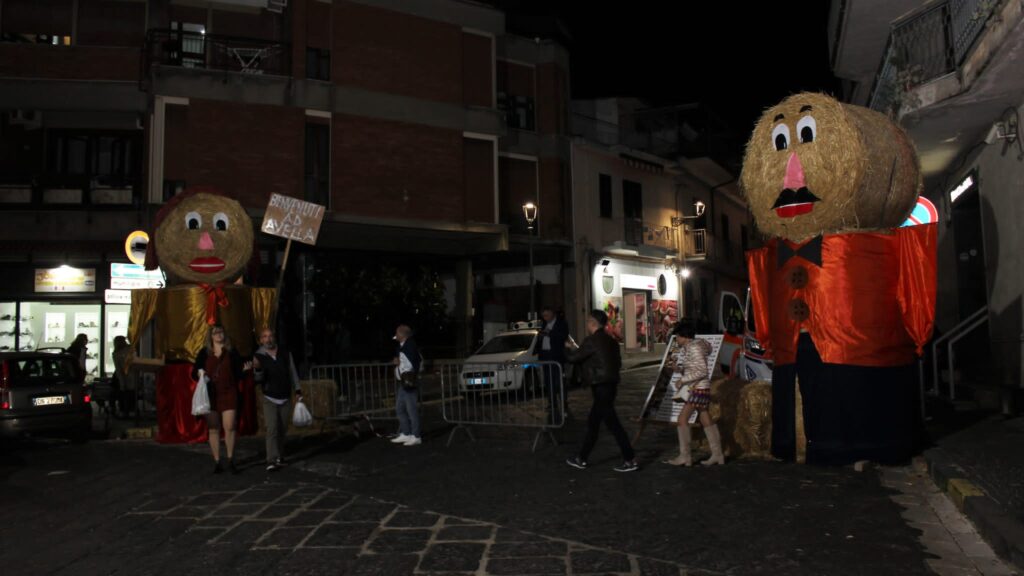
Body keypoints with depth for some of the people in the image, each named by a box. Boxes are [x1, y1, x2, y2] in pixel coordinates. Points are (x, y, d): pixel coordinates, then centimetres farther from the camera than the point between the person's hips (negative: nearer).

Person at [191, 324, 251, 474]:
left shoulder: (232, 352, 6)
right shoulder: (204, 353, 8)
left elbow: (238, 375, 7)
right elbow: (194, 373, 9)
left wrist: (245, 369, -13)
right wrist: (199, 374, -12)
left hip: (229, 394, -1)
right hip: (210, 395, 1)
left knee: (229, 428, -6)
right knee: (213, 429, 4)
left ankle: (231, 461, 6)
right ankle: (217, 462, 12)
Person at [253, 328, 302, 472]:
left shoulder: (285, 354, 0)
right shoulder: (259, 356, -6)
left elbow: (293, 372, 9)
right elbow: (259, 379, -13)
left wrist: (297, 390, 4)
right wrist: (258, 369, -34)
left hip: (285, 398, 3)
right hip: (269, 399, -3)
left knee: (282, 430, 9)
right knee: (272, 429, -13)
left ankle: (280, 457, 23)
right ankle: (272, 461, -16)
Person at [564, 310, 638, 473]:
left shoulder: (591, 341, -15)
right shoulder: (610, 340, 12)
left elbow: (573, 358, -10)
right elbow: (618, 363, 17)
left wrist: (567, 349, 12)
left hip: (601, 388, -9)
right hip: (610, 385, 9)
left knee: (613, 424, -4)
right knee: (592, 424, 15)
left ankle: (631, 460, 0)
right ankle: (581, 459, 23)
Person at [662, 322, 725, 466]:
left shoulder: (694, 348, -16)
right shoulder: (688, 347, 13)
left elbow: (702, 371, -22)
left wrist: (682, 380, -18)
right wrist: (678, 368, 2)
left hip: (699, 388, -10)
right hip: (696, 389, 10)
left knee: (682, 419, -8)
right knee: (706, 421, 10)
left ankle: (685, 456, -5)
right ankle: (717, 454, 14)